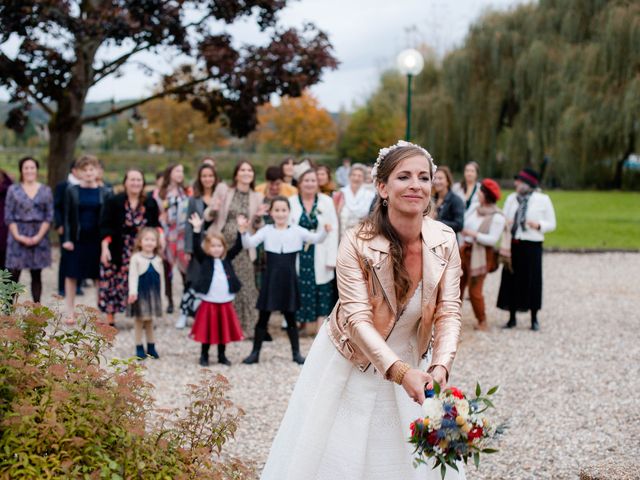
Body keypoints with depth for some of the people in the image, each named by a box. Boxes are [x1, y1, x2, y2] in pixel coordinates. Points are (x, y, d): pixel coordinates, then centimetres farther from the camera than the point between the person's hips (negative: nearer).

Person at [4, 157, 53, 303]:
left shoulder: (45, 191, 7)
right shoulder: (13, 190, 5)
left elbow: (49, 216, 2)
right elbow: (8, 216, 1)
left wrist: (39, 236, -9)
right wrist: (18, 236, -10)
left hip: (39, 237, 1)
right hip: (17, 237, -1)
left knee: (36, 275, 6)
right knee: (13, 274, -5)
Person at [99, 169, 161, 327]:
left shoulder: (150, 203, 8)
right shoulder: (114, 202, -1)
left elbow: (156, 225, 14)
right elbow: (105, 227, -4)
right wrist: (105, 248, -13)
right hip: (118, 252, -2)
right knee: (113, 283, -1)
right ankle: (110, 320, 10)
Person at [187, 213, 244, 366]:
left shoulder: (227, 259, 6)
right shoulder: (204, 259, -3)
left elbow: (238, 247, -1)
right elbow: (196, 248, -17)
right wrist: (197, 229, -29)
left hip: (225, 303, 3)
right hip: (208, 303, -3)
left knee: (224, 330, 11)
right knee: (207, 330, 5)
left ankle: (222, 355, 23)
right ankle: (204, 355, 17)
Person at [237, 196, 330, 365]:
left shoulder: (297, 230, 0)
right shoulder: (266, 230, 0)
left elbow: (315, 239, -8)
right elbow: (249, 244, -8)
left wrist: (324, 230, -29)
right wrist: (243, 231, -27)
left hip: (289, 279, 0)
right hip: (271, 278, 0)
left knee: (290, 318, 9)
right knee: (263, 318, 5)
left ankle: (296, 353, 19)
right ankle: (255, 353, 13)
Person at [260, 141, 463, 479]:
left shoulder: (445, 242, -13)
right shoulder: (357, 243, -23)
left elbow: (448, 313, -14)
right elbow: (358, 319, -27)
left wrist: (441, 367, -33)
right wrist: (401, 372, -40)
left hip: (411, 365, 3)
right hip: (349, 367, -3)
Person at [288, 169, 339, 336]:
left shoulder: (327, 202, 3)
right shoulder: (291, 202, 3)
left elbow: (333, 230, -1)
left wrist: (331, 258, -8)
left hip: (320, 257, 0)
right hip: (299, 255, 0)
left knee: (322, 290, 0)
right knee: (303, 289, 1)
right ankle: (308, 325, 9)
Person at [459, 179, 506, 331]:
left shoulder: (497, 217, -13)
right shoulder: (476, 209, 8)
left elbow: (493, 239, -18)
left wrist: (474, 234, -22)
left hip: (480, 254, -7)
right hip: (466, 250, 7)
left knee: (475, 290, -5)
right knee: (457, 284, 10)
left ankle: (483, 322, 9)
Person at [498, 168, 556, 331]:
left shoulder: (543, 200, -1)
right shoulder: (511, 198, 10)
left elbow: (551, 224, 2)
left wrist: (538, 225, -17)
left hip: (531, 245, -4)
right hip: (513, 244, 4)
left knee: (531, 280, 1)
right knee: (511, 280, 5)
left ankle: (534, 319, 13)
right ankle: (512, 318, 16)